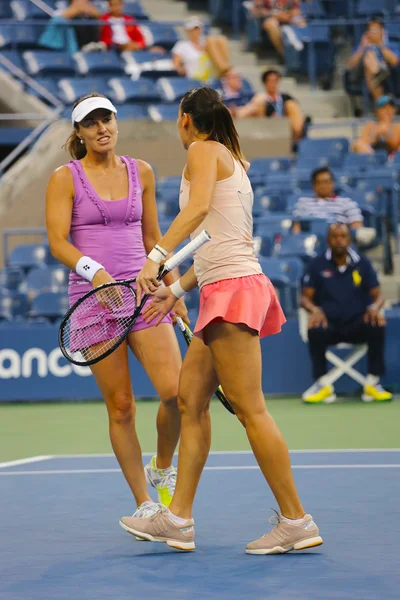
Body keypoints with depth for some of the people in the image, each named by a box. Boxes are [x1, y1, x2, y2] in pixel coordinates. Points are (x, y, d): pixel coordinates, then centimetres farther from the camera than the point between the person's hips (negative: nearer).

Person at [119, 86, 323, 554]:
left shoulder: (203, 150, -3)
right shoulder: (233, 162, 24)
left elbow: (199, 207, -23)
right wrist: (177, 290, 27)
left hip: (233, 289, -10)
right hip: (224, 291, 10)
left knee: (249, 409, -9)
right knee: (190, 398, 10)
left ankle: (296, 522, -8)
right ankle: (178, 519, 10)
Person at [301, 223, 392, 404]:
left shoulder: (362, 264, 9)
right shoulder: (317, 265, 6)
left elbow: (378, 295, 7)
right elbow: (305, 297, 4)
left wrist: (374, 307, -18)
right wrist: (314, 310, -20)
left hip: (357, 325, 1)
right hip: (329, 324, -1)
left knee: (377, 326, -32)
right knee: (315, 331, -35)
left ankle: (373, 383, -25)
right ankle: (322, 384, -23)